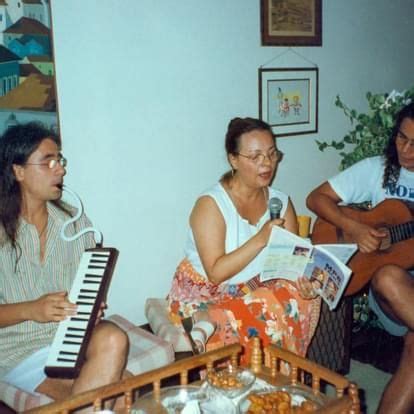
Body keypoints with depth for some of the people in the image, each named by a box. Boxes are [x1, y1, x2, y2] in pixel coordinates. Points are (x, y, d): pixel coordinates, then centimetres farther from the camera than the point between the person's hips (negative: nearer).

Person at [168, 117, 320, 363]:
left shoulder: (281, 202, 0)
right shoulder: (211, 204, -19)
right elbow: (216, 273, -24)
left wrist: (305, 280, -28)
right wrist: (260, 239, -32)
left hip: (254, 290, 6)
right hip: (204, 296, -6)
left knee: (302, 299, -20)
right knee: (269, 316, -31)